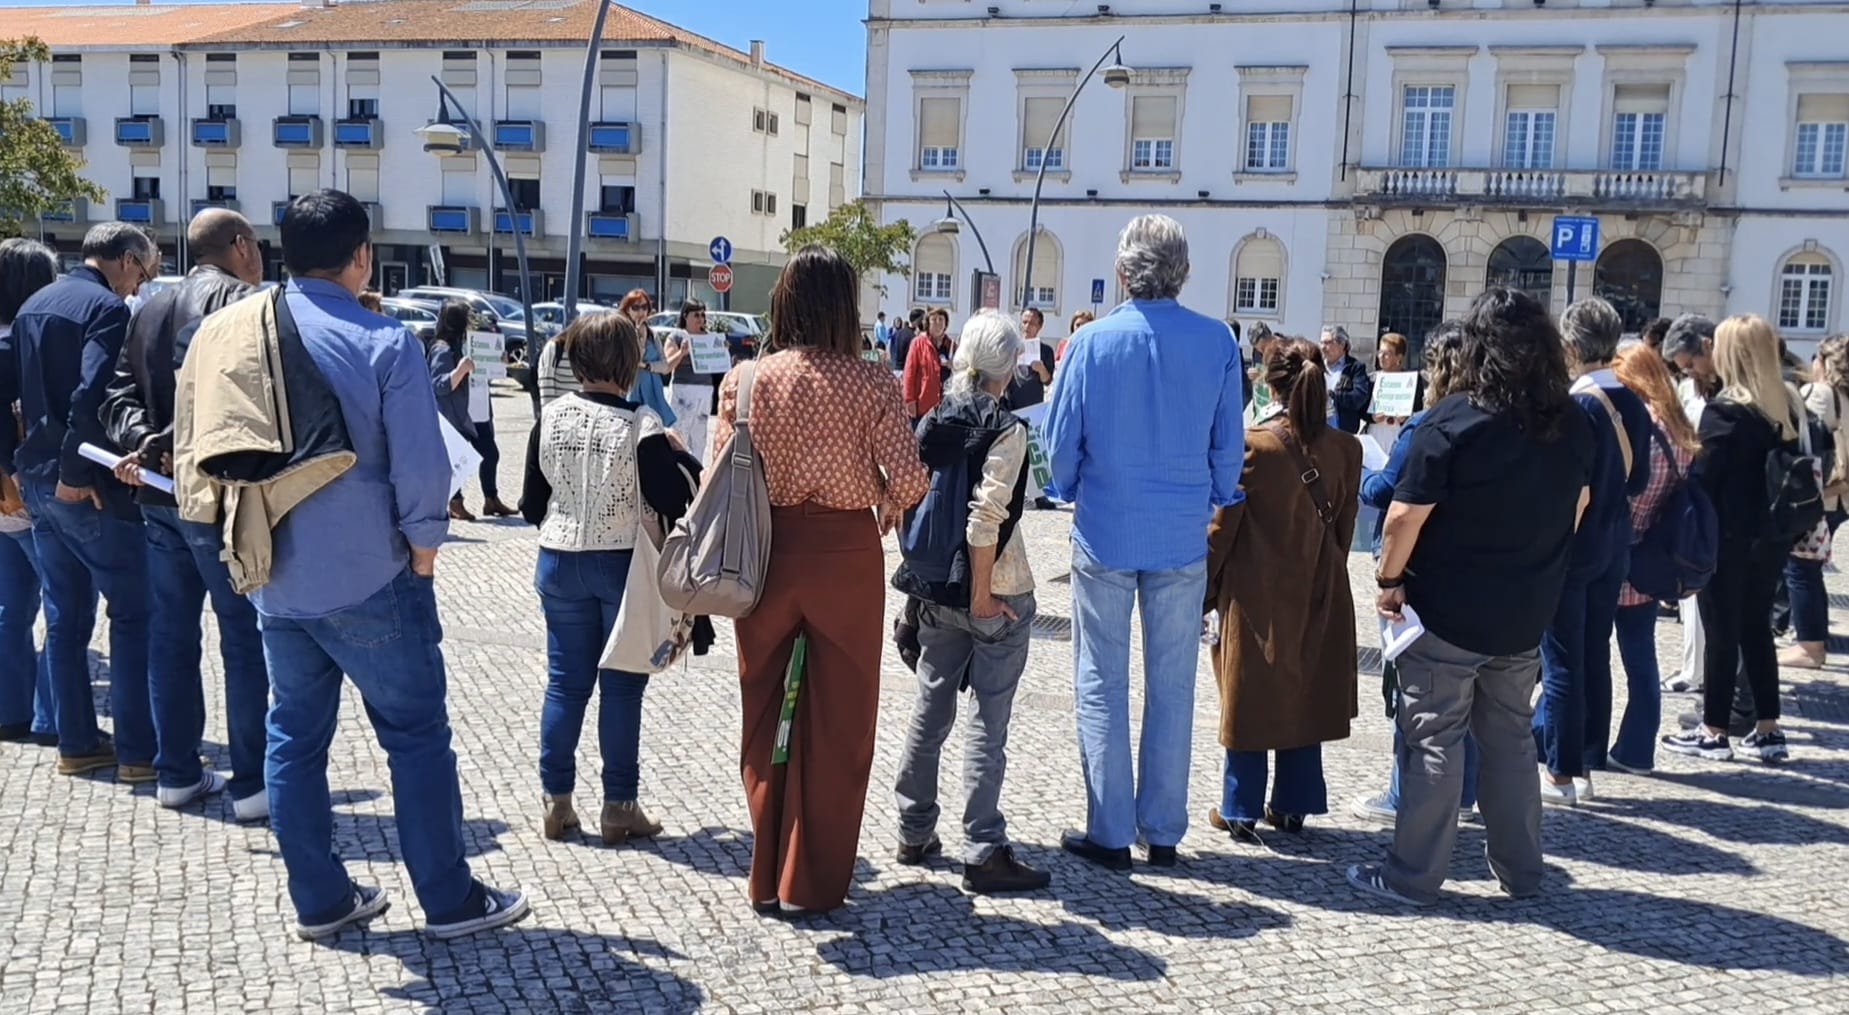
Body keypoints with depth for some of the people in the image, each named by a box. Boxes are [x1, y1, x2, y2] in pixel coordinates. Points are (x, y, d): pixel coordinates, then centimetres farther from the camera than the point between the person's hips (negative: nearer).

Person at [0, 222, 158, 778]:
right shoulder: (107, 308, -13)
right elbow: (91, 396, -25)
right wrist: (76, 473, -19)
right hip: (90, 488, -8)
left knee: (66, 617, 14)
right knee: (132, 614, 0)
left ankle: (77, 743, 20)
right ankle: (137, 751, 3)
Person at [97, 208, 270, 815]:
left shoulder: (149, 310, 16)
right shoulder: (244, 303, -9)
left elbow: (119, 393, 7)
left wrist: (141, 439, -8)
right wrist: (180, 447, -13)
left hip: (158, 493, 8)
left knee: (171, 634, 13)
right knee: (246, 638, -1)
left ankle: (176, 773, 20)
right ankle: (251, 784, 2)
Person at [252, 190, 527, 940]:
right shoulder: (385, 342, -14)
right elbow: (420, 464, -17)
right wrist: (423, 544, -2)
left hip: (274, 575, 6)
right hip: (367, 576, -5)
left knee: (295, 735, 14)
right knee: (416, 734, 4)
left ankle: (318, 900, 22)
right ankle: (450, 899, 12)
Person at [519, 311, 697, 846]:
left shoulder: (551, 417, -2)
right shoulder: (640, 425, -15)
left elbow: (532, 504, 4)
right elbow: (674, 501, -16)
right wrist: (689, 466, 2)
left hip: (561, 563, 4)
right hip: (624, 566, -4)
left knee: (565, 682, 12)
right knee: (621, 686, 6)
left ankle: (556, 802, 19)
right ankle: (619, 807, 12)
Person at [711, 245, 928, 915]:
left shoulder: (744, 380, -4)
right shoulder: (872, 384, -9)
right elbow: (909, 480, -13)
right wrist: (887, 504, 9)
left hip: (766, 553, 2)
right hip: (846, 554, -2)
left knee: (767, 717, 16)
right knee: (837, 725, 11)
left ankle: (767, 878, 25)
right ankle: (813, 882, 18)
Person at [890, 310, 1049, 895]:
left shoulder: (932, 424, 7)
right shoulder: (1005, 430, -12)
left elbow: (913, 500, 8)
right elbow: (986, 517, -20)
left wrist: (931, 579, 15)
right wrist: (982, 593, -14)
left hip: (936, 590, 6)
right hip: (996, 592, -6)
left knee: (931, 706, 15)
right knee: (988, 720, -2)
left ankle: (914, 834, 23)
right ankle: (984, 852, 1)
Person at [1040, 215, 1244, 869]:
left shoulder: (1093, 341, -8)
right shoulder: (1218, 342, -4)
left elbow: (1059, 437, -2)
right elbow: (1229, 445, 2)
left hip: (1105, 534, -1)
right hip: (1184, 538, 2)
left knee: (1101, 686, 8)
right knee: (1172, 686, 11)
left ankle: (1109, 833, 11)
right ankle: (1163, 833, 18)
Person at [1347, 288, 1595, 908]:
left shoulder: (1452, 422, -17)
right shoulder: (1573, 424, 3)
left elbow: (1405, 516, -18)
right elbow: (1579, 504, 16)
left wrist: (1389, 580, -5)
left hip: (1447, 613, -6)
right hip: (1526, 613, 6)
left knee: (1433, 740, 2)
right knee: (1510, 738, 17)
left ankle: (1414, 876, 9)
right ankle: (1521, 870, 27)